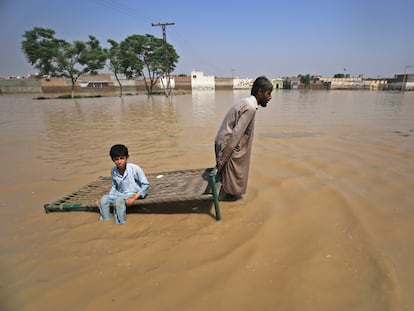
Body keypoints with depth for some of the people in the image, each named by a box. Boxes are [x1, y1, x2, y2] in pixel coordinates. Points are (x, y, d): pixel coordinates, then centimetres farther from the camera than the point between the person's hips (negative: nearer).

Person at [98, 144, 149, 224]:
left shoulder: (135, 168, -18)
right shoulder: (113, 170, -1)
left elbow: (145, 184, -14)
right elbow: (114, 186, 16)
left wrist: (134, 198, -20)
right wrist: (109, 197, 1)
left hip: (132, 194, -6)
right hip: (119, 194, 6)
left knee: (118, 200, -33)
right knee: (104, 199, -17)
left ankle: (121, 224, -20)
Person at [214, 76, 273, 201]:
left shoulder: (247, 103, 11)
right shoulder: (250, 107, -20)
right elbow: (236, 135, -24)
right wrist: (223, 160, -21)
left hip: (223, 144, 10)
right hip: (229, 147, -9)